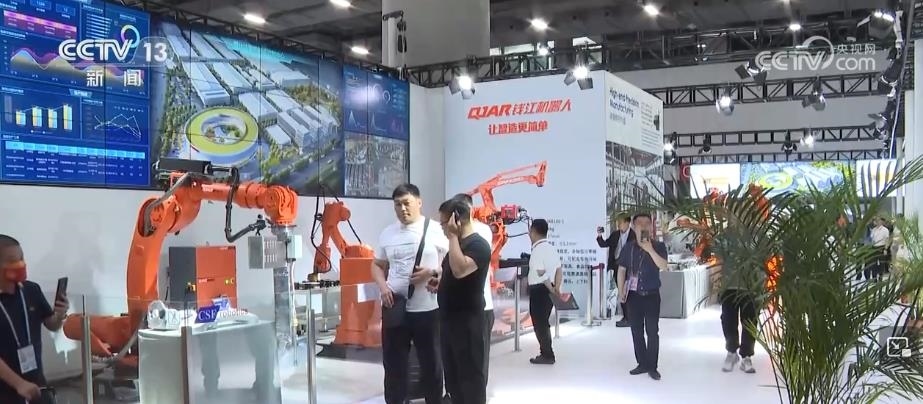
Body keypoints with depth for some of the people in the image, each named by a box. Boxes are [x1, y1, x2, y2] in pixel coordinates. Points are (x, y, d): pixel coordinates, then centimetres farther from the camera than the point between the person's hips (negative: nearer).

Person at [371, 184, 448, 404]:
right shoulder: (387, 233, 9)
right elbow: (377, 265, 17)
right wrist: (383, 287, -1)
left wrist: (433, 273, -18)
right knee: (393, 363, 11)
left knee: (431, 363, 9)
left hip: (427, 309, -3)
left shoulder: (436, 230, -4)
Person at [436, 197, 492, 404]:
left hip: (468, 321, -10)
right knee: (453, 374, 16)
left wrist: (453, 236, -24)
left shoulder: (478, 245, -16)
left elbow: (460, 270, -32)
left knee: (471, 374, -2)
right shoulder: (458, 244, 14)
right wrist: (438, 281, 5)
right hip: (451, 318, 10)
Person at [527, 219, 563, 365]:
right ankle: (546, 353, 26)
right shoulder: (551, 248, 12)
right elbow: (559, 270, 8)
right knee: (544, 322, 18)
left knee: (539, 323, 0)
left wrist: (551, 290, -12)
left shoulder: (537, 249, -16)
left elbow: (541, 273, -21)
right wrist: (557, 288, 2)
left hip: (539, 290, -9)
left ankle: (547, 355, 4)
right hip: (548, 290, 9)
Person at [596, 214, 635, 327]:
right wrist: (599, 236, -7)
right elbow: (604, 244, 10)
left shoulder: (634, 235, -11)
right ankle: (625, 317, 22)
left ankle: (628, 319, 1)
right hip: (616, 267, 6)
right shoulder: (615, 234, 8)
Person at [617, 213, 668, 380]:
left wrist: (650, 250, -27)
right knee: (637, 331, 7)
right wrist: (621, 291, 3)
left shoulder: (659, 246, -3)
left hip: (652, 294, -3)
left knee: (652, 331, -3)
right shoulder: (628, 247, 3)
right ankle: (642, 364, 18)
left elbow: (663, 266, -18)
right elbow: (621, 270, 8)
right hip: (634, 295, 3)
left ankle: (652, 366, 4)